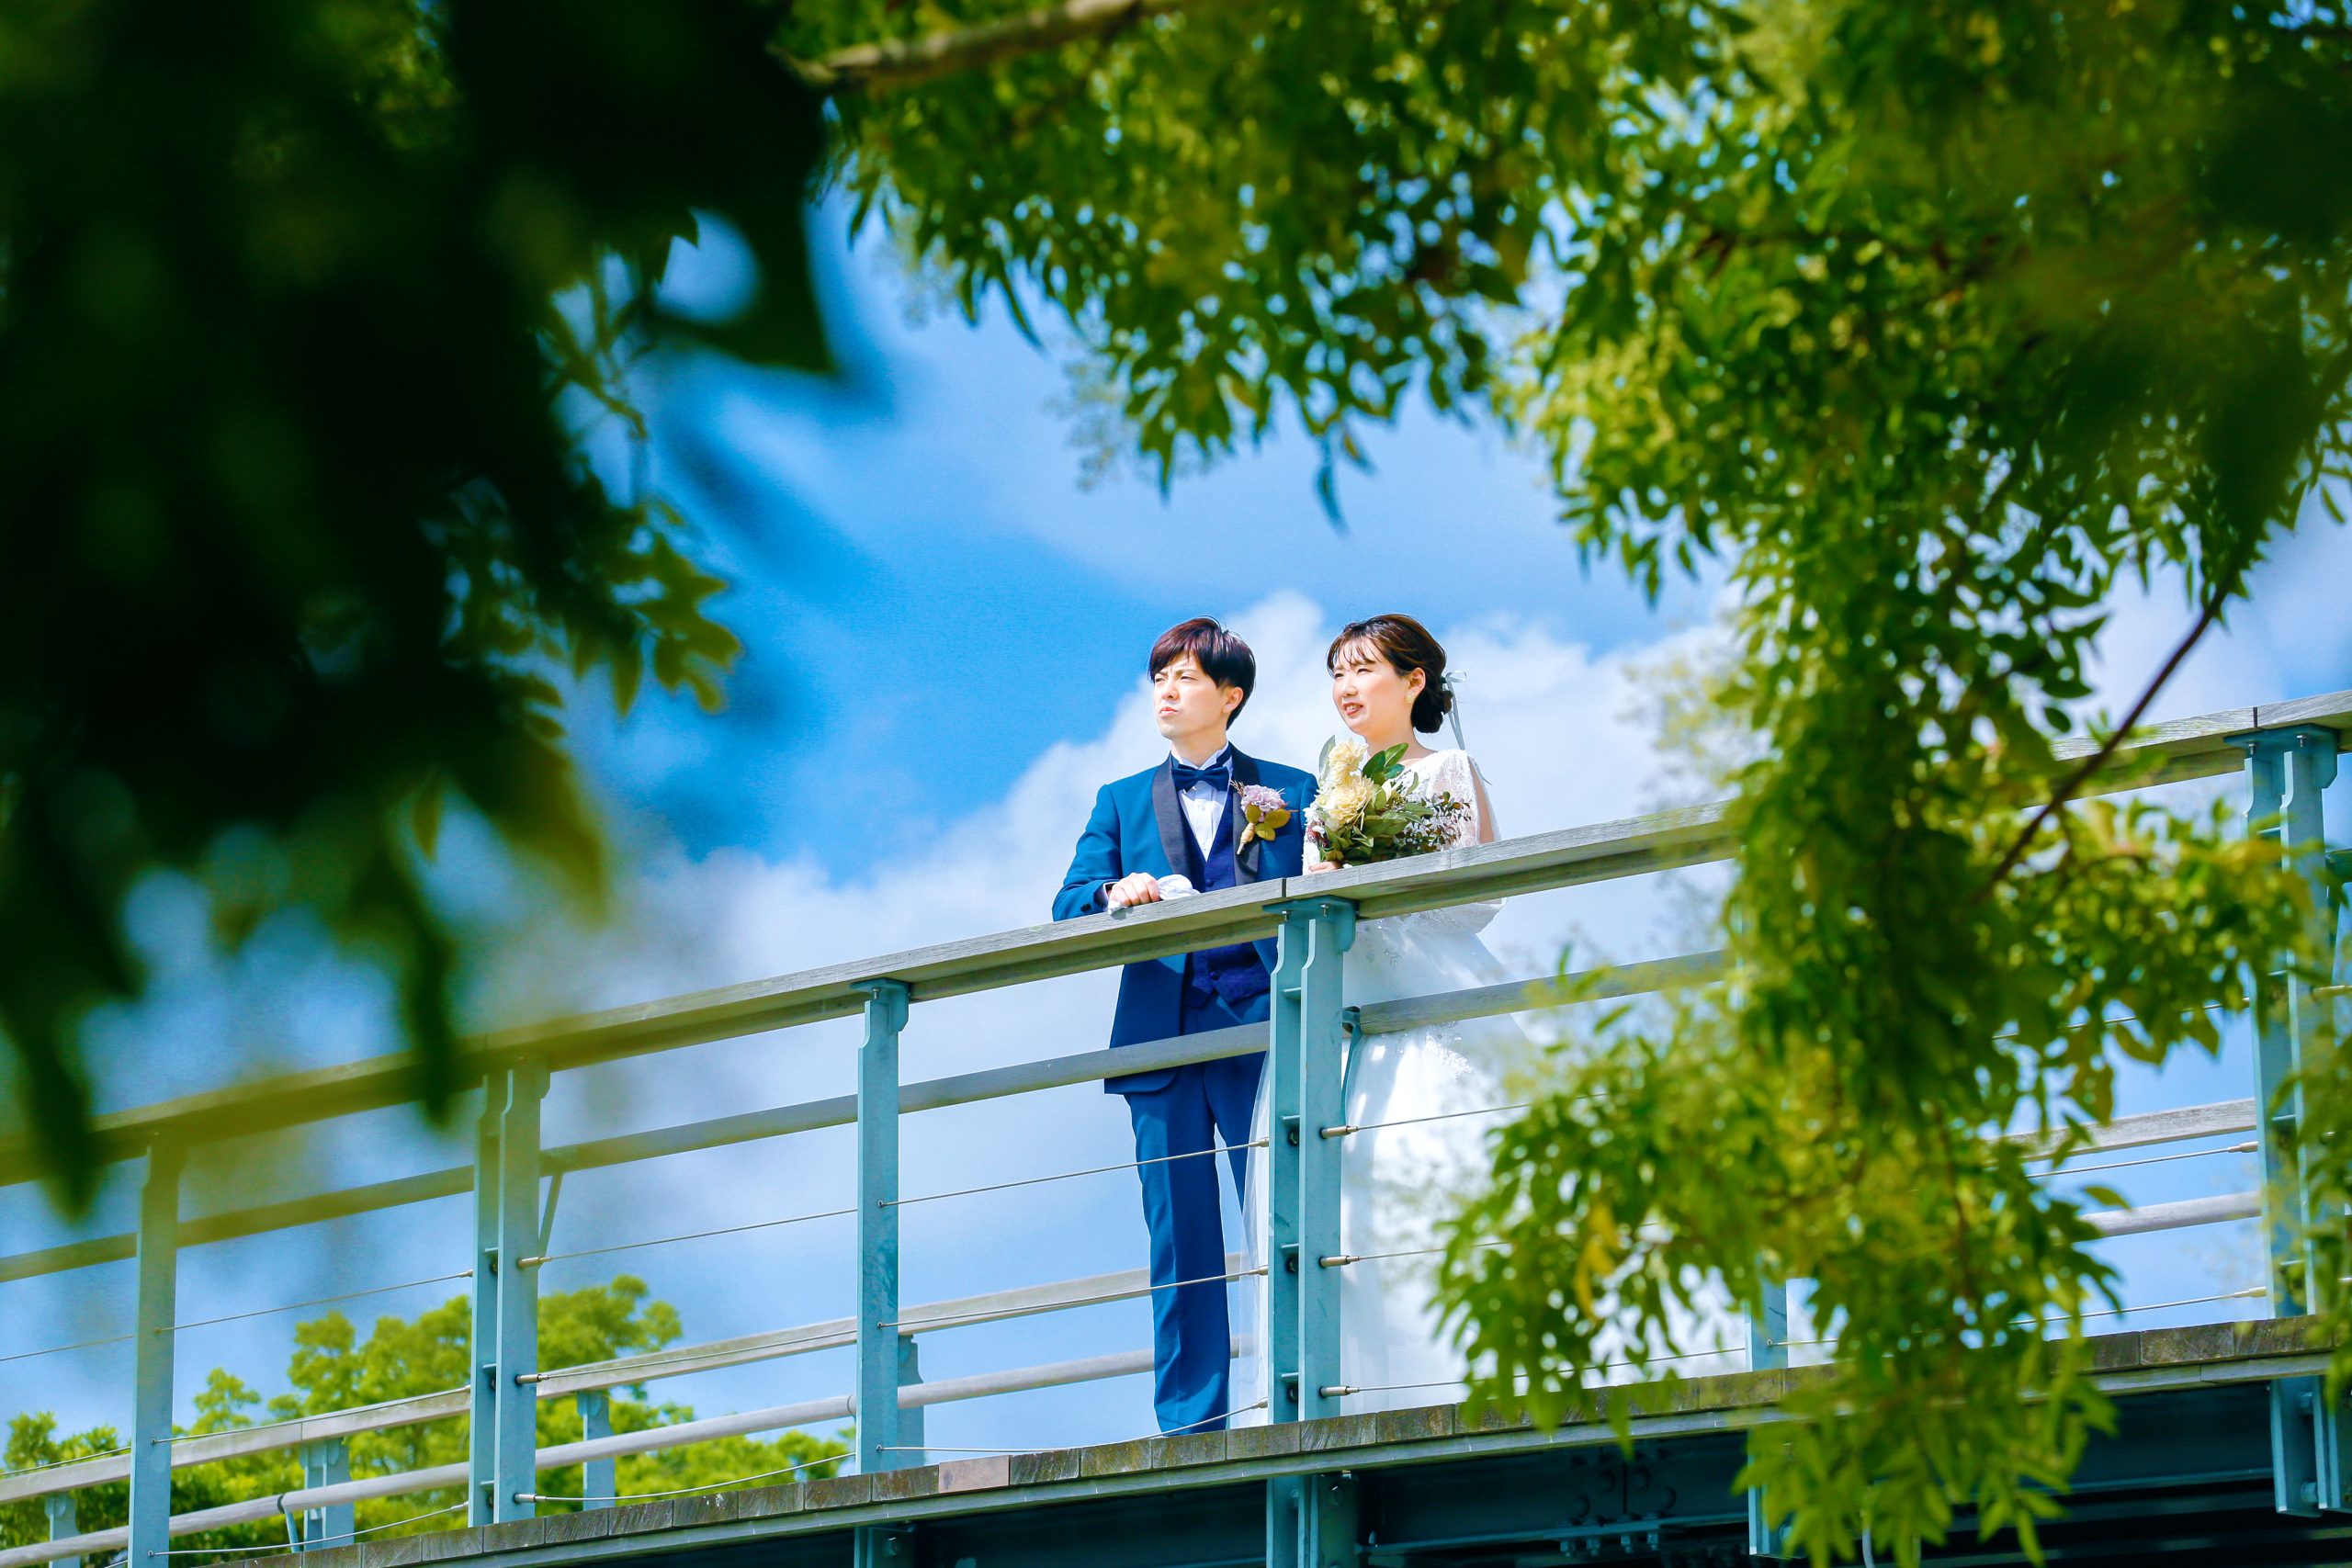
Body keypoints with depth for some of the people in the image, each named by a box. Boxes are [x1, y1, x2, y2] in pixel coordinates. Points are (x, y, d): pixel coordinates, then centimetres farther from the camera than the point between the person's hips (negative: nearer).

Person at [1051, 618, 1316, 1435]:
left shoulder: (1292, 792, 12)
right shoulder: (1120, 802, 18)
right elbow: (1068, 907, 8)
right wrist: (1114, 894, -15)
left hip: (1264, 1030, -2)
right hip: (1162, 1037, 2)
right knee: (1180, 1236, 0)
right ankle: (1192, 1423, 1)